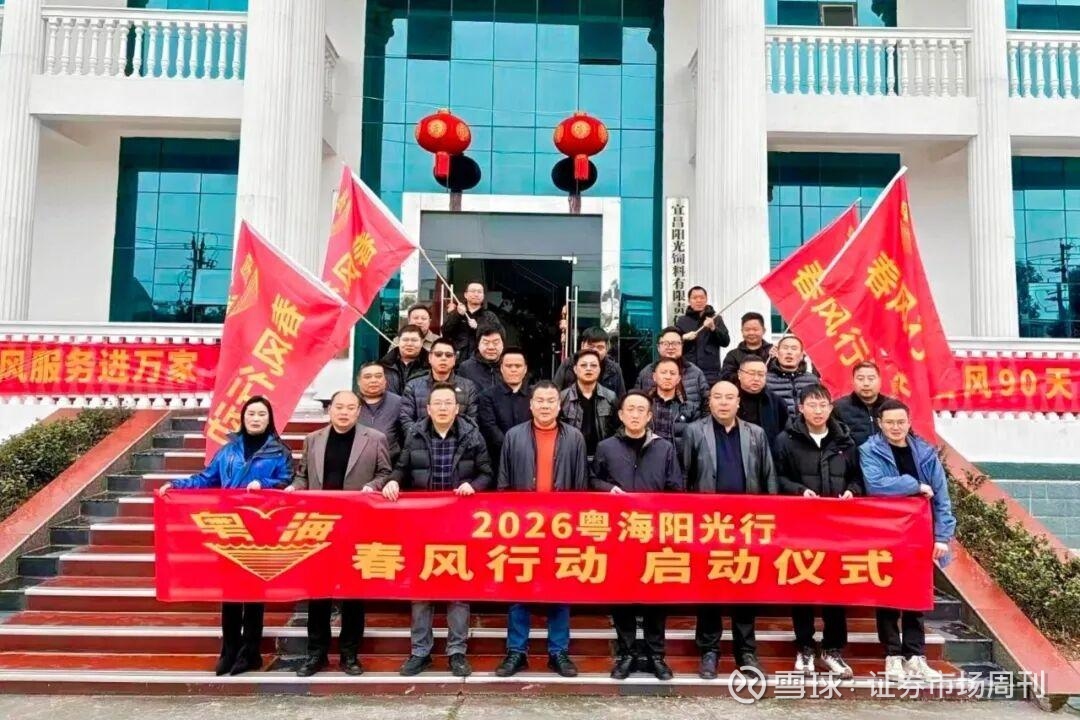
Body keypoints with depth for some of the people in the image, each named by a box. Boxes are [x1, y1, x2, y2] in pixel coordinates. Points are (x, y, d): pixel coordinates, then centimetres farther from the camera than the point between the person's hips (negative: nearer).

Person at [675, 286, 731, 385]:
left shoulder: (716, 319, 10)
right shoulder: (682, 321, 11)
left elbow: (726, 342, 2)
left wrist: (713, 328, -13)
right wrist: (684, 338, -12)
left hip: (711, 374, 0)